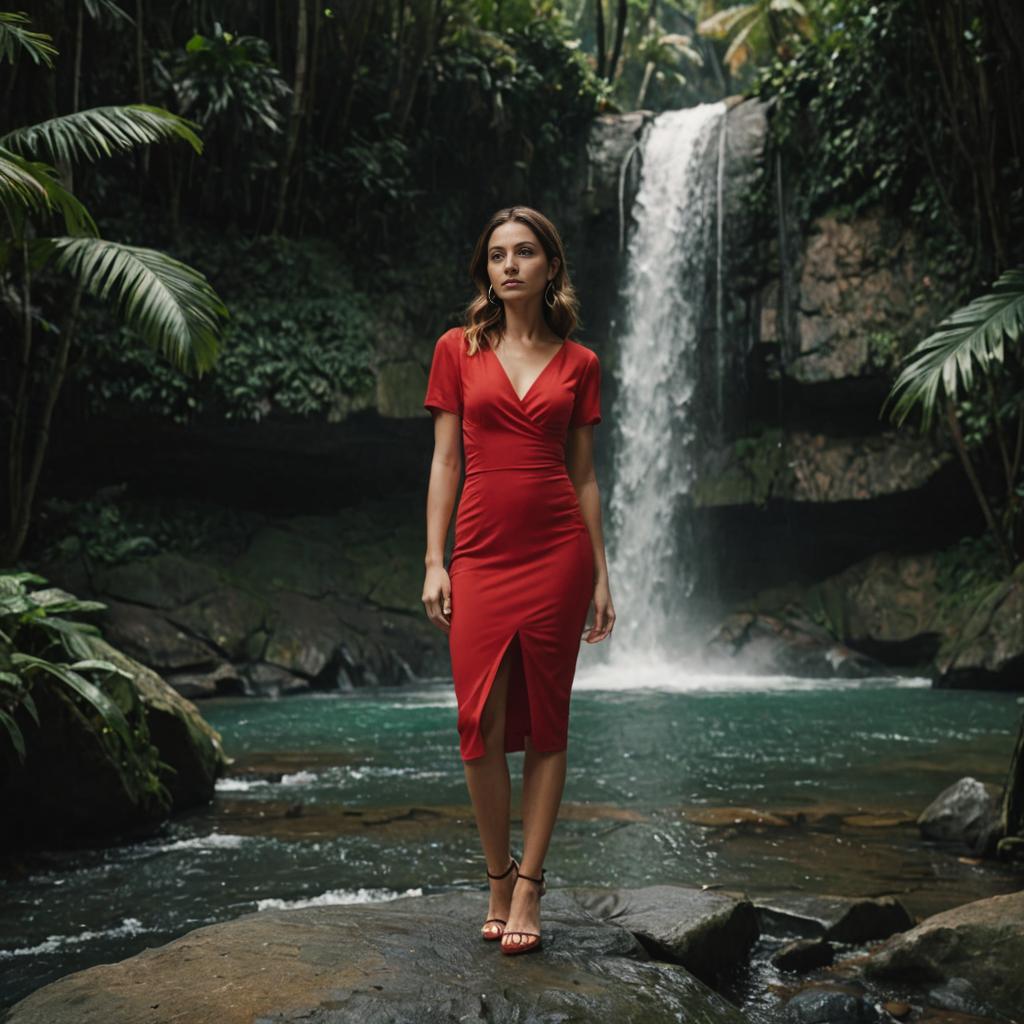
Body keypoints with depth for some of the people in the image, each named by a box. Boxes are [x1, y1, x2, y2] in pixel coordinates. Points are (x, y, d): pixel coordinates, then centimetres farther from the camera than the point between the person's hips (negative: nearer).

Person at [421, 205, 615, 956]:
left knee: (545, 722, 2)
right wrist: (434, 562, -1)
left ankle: (529, 887, 8)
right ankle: (498, 878, 12)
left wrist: (601, 575, 7)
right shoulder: (459, 350, 7)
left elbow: (583, 474, 10)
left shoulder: (578, 363, 8)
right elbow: (445, 460, 5)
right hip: (482, 553, 0)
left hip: (557, 551, 0)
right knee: (481, 723, -4)